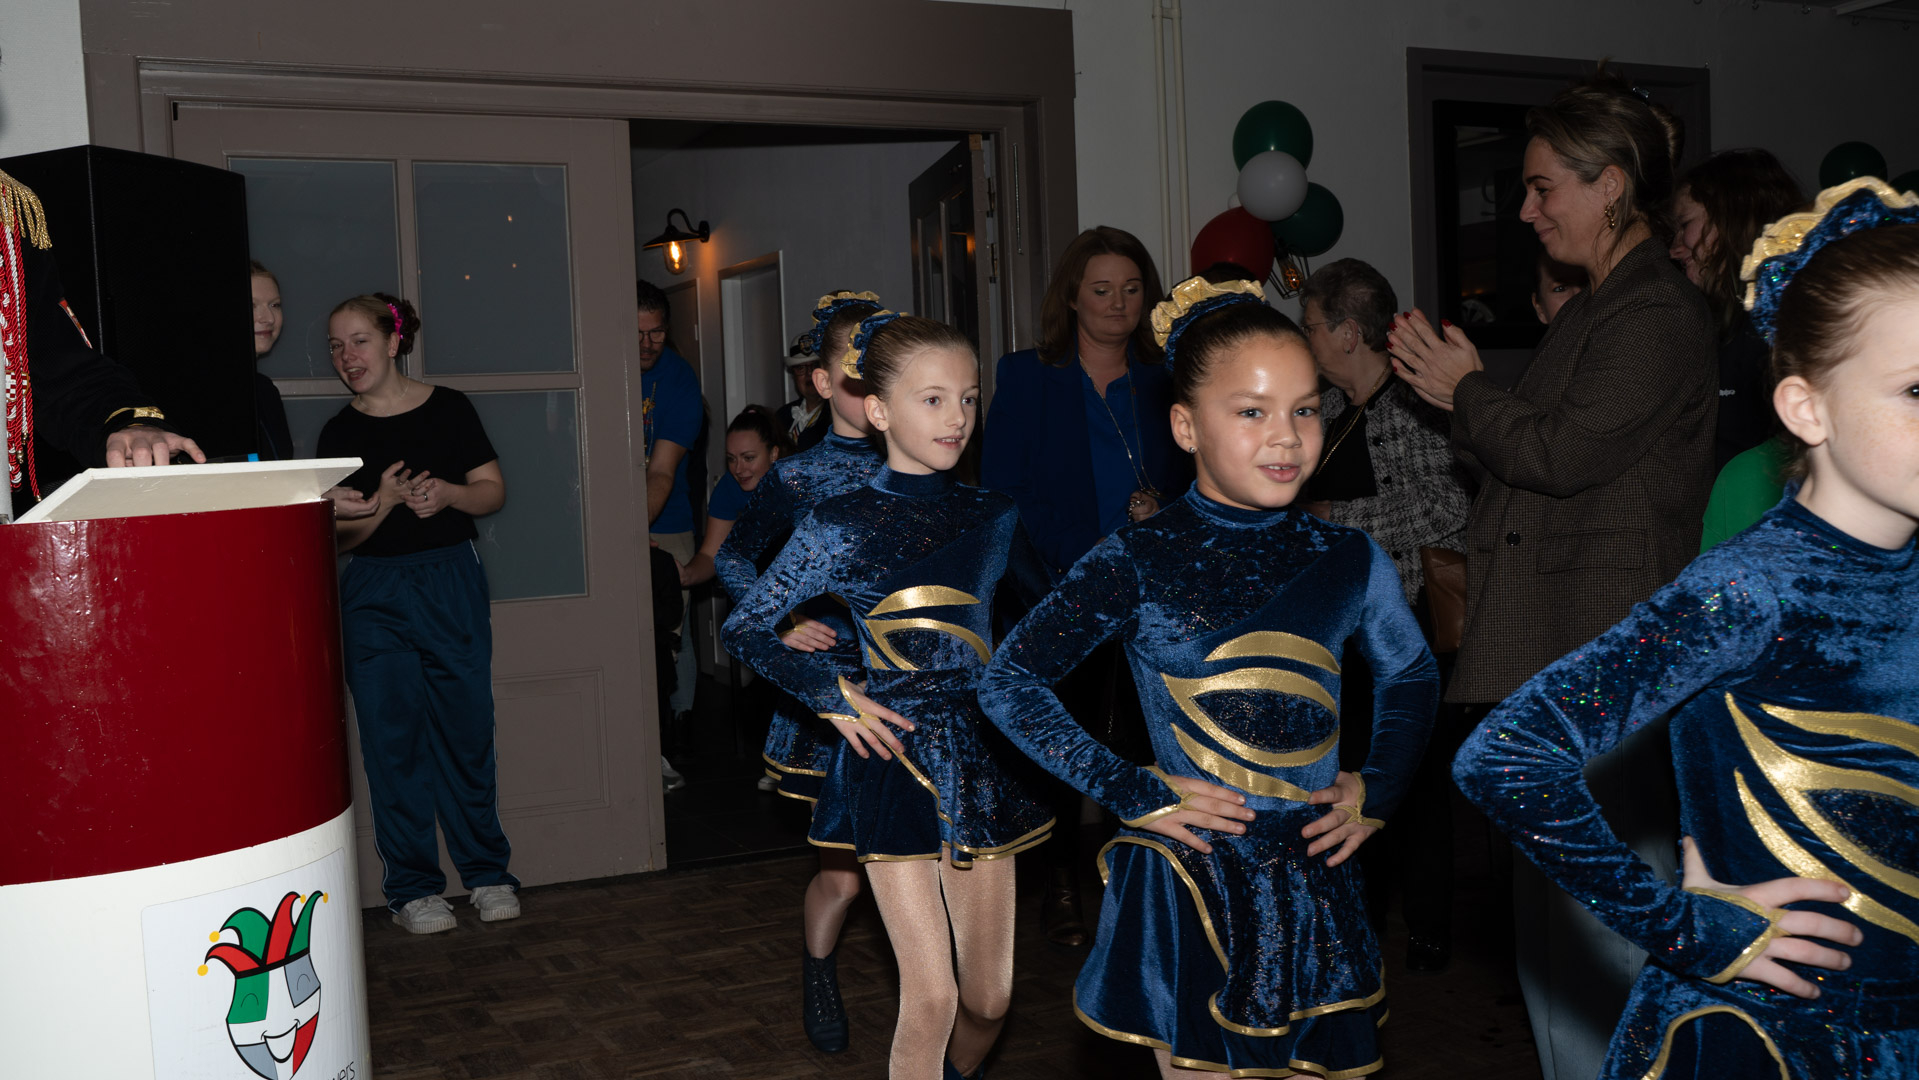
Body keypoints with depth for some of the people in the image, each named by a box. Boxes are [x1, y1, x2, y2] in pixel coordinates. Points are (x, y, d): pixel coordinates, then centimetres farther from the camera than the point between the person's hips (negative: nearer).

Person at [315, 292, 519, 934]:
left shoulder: (448, 408, 3)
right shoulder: (340, 432, 4)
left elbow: (493, 491, 4)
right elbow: (339, 536, 2)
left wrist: (449, 492, -15)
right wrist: (385, 501, -16)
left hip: (453, 585, 0)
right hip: (375, 598, 1)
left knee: (468, 730, 3)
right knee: (394, 740, 1)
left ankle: (487, 872, 17)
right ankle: (412, 887, 12)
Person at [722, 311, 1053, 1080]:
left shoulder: (992, 518, 3)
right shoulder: (839, 526, -6)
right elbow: (745, 629, 1)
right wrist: (836, 695, -8)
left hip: (981, 756, 4)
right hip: (891, 752, -3)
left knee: (989, 998, 10)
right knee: (931, 996, -4)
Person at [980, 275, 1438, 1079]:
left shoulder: (1348, 560, 1)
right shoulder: (1137, 565, -10)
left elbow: (1410, 675, 19)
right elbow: (1008, 682, -7)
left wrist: (1378, 790, 6)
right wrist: (1131, 792, -10)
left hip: (1316, 885, 3)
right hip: (1189, 888, -3)